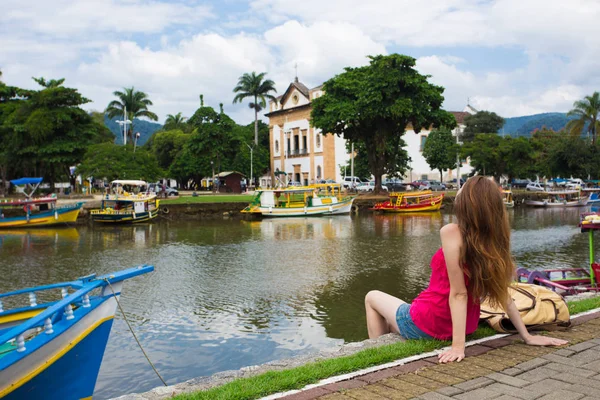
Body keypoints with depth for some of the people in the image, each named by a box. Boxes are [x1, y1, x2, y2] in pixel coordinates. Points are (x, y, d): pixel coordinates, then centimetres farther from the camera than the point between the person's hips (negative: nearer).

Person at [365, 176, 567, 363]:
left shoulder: (452, 232, -24)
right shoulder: (494, 240, -6)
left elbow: (458, 292, -26)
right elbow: (503, 294, -6)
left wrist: (458, 345, -25)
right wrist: (527, 336, 2)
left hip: (427, 324, -7)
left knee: (372, 297, 22)